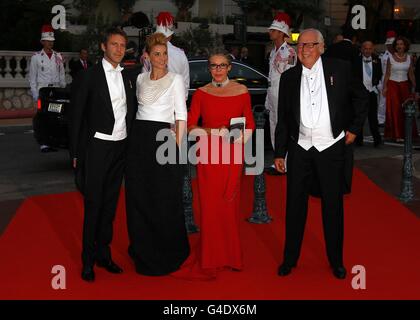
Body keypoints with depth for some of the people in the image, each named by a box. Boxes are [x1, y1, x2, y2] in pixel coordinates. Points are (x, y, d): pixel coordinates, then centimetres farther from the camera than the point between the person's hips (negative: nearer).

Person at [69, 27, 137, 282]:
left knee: (110, 203, 12)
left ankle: (104, 253, 24)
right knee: (94, 204, 1)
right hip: (97, 147, -5)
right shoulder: (90, 75, -5)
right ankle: (88, 259, 12)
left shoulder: (127, 77, 10)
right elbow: (76, 115, -5)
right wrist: (76, 152, -8)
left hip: (121, 147, 5)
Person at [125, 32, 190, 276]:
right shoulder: (141, 78, 12)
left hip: (163, 139, -5)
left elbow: (181, 116, -5)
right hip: (138, 139, 5)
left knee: (164, 200, 2)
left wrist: (177, 148, -11)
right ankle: (143, 253, 25)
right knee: (138, 198, 9)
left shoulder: (176, 79, -2)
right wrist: (137, 136, 9)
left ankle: (168, 255, 19)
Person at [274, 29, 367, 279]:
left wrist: (354, 128, 6)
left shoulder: (340, 69, -2)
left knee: (333, 206, 7)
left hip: (331, 148, -2)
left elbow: (361, 97, 11)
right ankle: (290, 259, 21)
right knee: (295, 205, 7)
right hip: (300, 149, 2)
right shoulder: (289, 77, 4)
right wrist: (280, 152, 7)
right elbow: (283, 118, 7)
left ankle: (336, 261, 23)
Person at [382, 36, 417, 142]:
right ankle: (397, 135, 2)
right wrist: (384, 87, -6)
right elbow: (387, 74, 1)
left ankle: (406, 133, 8)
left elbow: (411, 74, 9)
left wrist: (414, 87, 5)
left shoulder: (409, 58, 6)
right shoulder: (390, 58, 1)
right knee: (395, 110, -3)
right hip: (393, 85, -2)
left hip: (405, 85, 2)